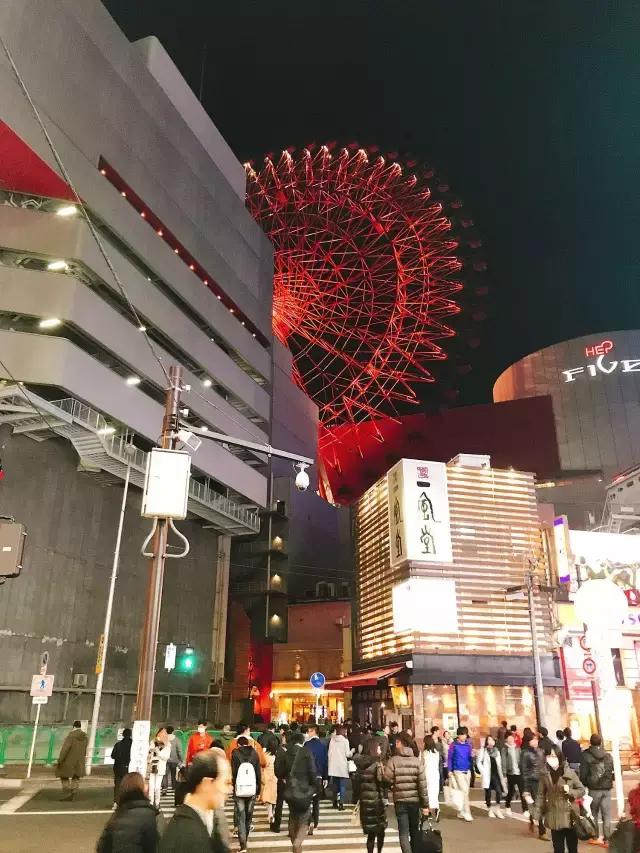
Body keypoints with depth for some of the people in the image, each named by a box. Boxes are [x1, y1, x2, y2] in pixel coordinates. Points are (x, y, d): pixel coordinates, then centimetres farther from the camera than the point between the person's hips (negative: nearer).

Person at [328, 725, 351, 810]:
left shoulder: (332, 740, 3)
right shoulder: (345, 740, -9)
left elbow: (329, 753, 5)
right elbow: (347, 754, -10)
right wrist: (351, 752, 11)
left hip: (333, 767, 5)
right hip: (342, 767, -5)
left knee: (335, 785, 17)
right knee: (342, 786, 2)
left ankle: (335, 802, 23)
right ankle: (341, 803, -5)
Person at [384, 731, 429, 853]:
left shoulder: (393, 760, -10)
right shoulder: (418, 761, -4)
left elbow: (387, 779, -14)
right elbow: (422, 784, -7)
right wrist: (425, 804, -2)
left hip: (400, 800, -2)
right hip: (415, 800, 2)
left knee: (403, 832, 4)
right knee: (414, 830, 19)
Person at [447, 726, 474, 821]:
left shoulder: (468, 745, 5)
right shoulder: (454, 745, -7)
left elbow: (470, 758, 11)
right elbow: (449, 758, -4)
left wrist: (472, 756, -11)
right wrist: (450, 770, -6)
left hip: (467, 771, 5)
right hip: (458, 771, -5)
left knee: (465, 791, 10)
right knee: (464, 791, -12)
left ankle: (461, 812, 22)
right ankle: (466, 812, -5)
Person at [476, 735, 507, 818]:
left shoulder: (497, 751, 13)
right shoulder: (483, 750, -2)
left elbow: (499, 764, 15)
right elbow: (478, 762, -4)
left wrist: (502, 775, 9)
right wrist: (483, 771, -10)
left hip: (496, 774, 3)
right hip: (487, 775, -3)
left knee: (499, 791, -9)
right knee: (488, 792, 3)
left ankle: (497, 809, 2)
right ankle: (490, 810, 16)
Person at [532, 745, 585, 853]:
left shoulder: (569, 772, -6)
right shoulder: (544, 775, -2)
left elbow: (582, 790, 0)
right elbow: (541, 796, 2)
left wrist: (570, 791, -18)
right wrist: (537, 815, -2)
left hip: (570, 817, -1)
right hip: (554, 818, 1)